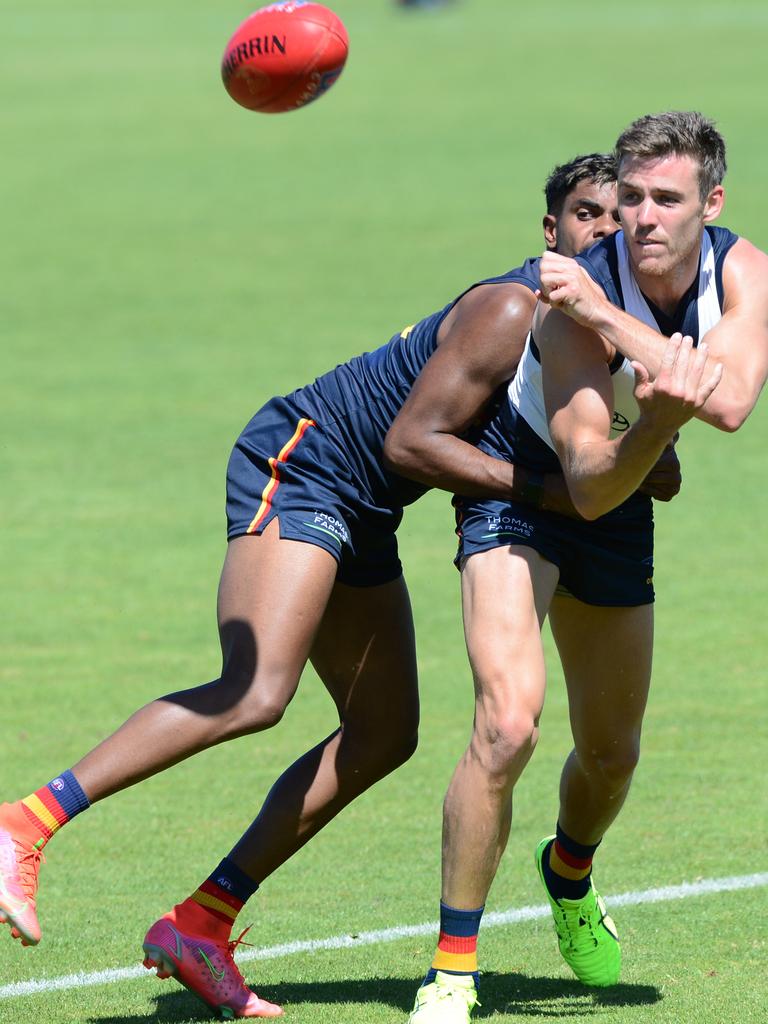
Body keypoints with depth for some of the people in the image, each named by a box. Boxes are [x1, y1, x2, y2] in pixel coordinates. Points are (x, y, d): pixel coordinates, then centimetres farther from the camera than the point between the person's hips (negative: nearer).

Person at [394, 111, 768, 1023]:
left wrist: (608, 315, -42)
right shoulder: (576, 304, -33)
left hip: (619, 503, 5)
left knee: (611, 754, 16)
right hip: (519, 483, -5)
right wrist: (661, 418, -54)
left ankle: (568, 873, 52)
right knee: (507, 724, -25)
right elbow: (589, 484, -35)